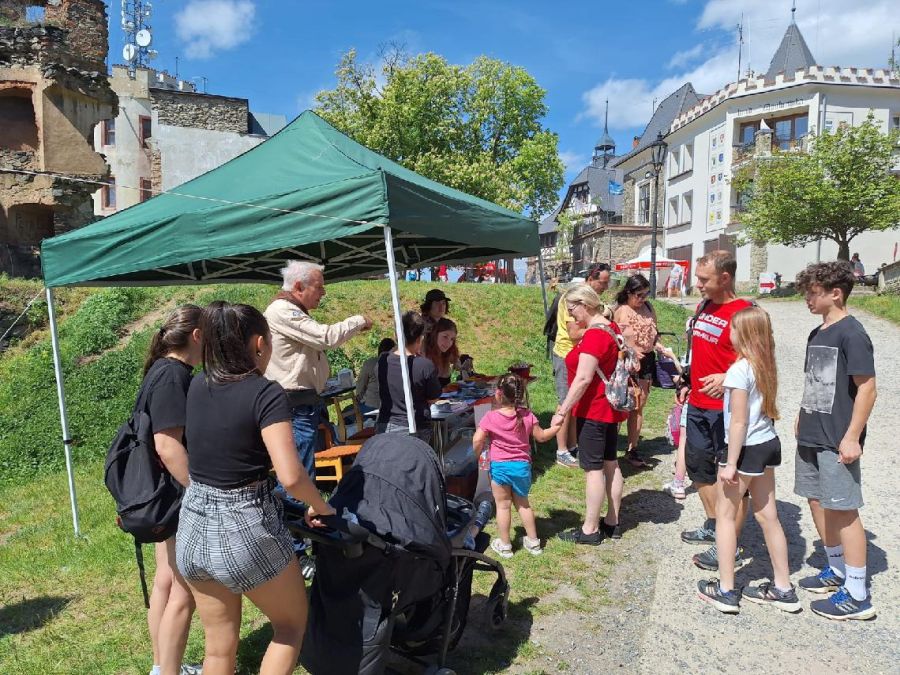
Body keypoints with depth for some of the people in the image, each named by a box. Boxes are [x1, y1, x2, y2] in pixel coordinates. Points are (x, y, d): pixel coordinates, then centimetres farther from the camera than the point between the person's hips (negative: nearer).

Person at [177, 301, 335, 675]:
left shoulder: (197, 387, 2)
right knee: (292, 623, 20)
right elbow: (290, 477, -24)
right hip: (245, 528, -6)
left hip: (194, 527, 7)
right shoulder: (267, 394, -18)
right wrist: (321, 506, -10)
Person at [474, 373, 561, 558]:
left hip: (499, 466, -3)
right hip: (522, 466, 3)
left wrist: (475, 458, 1)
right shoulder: (527, 416, -5)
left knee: (503, 505, 10)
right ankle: (533, 541, 27)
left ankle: (504, 545, 20)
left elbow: (477, 441, -17)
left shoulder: (491, 417, -13)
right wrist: (556, 427, 17)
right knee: (523, 504, 20)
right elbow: (541, 437, 2)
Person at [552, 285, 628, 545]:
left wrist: (562, 411, -22)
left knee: (593, 468, -2)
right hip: (611, 407, 10)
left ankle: (590, 530, 7)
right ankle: (612, 523, 26)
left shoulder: (594, 334, -21)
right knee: (610, 463, 15)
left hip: (594, 410, -10)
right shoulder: (611, 328, 10)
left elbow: (583, 379, -25)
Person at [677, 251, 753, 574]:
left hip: (727, 408, -9)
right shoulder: (703, 307, 11)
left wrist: (728, 378, -31)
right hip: (698, 405, 9)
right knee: (698, 466, 20)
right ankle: (713, 526, 38)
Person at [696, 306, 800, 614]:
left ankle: (725, 590, 11)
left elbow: (739, 422, -19)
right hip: (769, 443, 8)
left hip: (747, 449, -8)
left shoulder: (739, 369, -19)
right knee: (768, 516, 15)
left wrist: (731, 463, -16)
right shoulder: (766, 365, 5)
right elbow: (766, 408, 7)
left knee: (724, 515, 5)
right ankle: (783, 589, 25)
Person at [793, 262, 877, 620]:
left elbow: (867, 388, -16)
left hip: (837, 440, -8)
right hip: (812, 436, 8)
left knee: (843, 509, -2)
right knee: (817, 501, 15)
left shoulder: (851, 334, -13)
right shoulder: (816, 334, 12)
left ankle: (857, 595, 9)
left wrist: (852, 437, -18)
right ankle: (837, 571, 32)